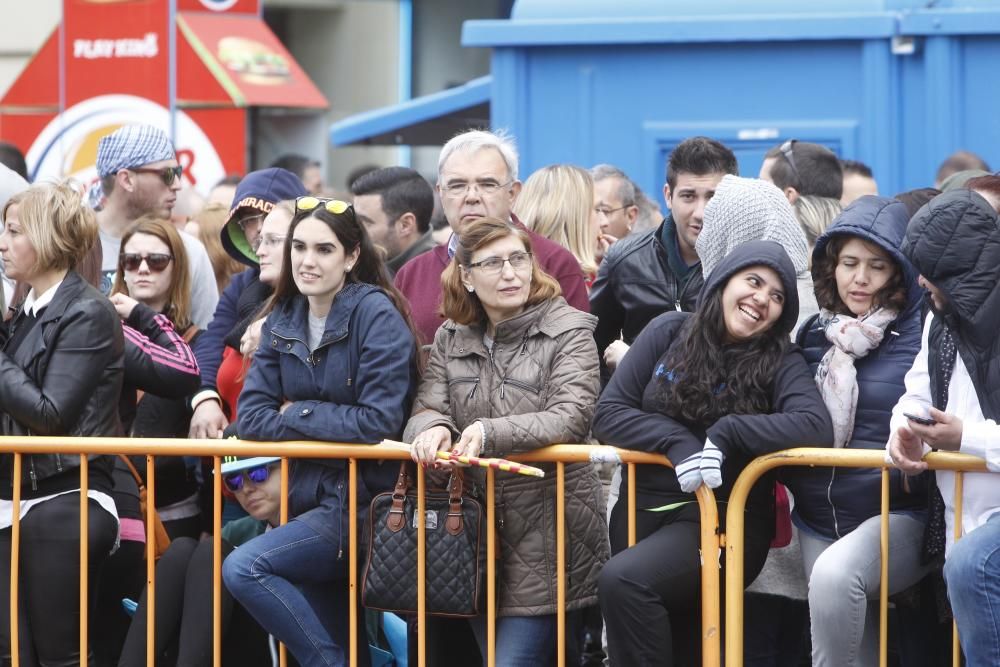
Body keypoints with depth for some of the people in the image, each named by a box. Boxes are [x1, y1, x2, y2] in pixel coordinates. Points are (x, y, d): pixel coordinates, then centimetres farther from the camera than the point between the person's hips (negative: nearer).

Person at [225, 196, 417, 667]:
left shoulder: (376, 314, -12)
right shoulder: (283, 318, 7)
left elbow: (380, 421, -18)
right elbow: (252, 417, 0)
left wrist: (297, 414, -9)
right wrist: (329, 425, -11)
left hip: (367, 501, -7)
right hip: (311, 496, 7)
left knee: (244, 569, -22)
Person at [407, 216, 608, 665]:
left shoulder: (568, 330, -4)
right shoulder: (451, 339, 12)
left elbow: (570, 418, -16)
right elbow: (426, 408, 4)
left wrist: (489, 433, -29)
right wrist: (432, 428, -22)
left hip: (545, 532, -5)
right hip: (480, 529, 5)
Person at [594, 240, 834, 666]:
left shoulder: (780, 363, 1)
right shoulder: (669, 334, 7)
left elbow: (816, 426, -17)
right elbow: (609, 414, 2)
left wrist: (727, 433, -24)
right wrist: (677, 442, -15)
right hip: (644, 509, 4)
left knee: (623, 580, -30)